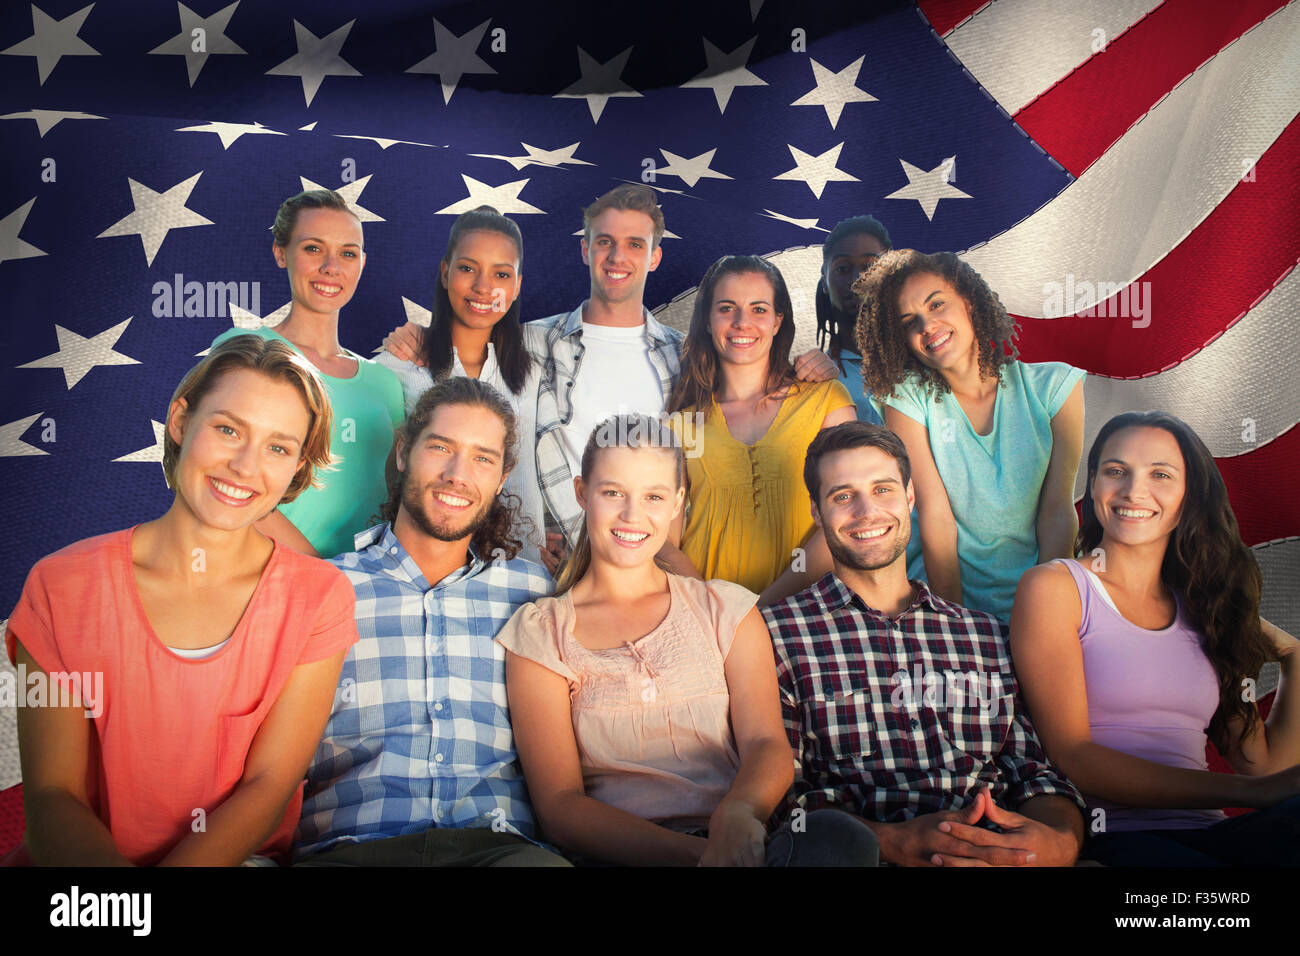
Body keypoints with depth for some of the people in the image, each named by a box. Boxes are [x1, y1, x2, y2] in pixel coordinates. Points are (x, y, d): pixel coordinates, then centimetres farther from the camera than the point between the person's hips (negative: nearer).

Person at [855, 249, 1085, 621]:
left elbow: (1058, 511, -2)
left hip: (1032, 597, 1)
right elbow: (935, 514, -9)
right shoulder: (907, 397, -3)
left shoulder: (1054, 387, 0)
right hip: (945, 594, -1)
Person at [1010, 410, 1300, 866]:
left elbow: (1260, 764, 15)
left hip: (1203, 836, 6)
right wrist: (1246, 791, -12)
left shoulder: (1207, 609, 18)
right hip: (1105, 837, -5)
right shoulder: (1053, 586, 2)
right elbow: (1069, 756, -8)